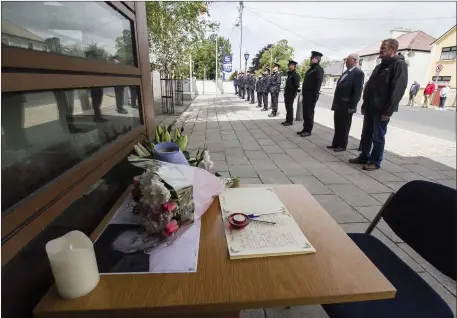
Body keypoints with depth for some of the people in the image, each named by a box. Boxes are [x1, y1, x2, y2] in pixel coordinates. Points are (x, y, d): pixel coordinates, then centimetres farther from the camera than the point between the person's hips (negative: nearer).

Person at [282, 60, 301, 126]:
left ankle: (290, 121, 3)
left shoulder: (295, 74, -11)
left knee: (290, 108, -4)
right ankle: (287, 120, 20)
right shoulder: (289, 74, 17)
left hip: (291, 95, -9)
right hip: (287, 94, 9)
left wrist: (294, 95, -21)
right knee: (287, 108, 12)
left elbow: (297, 86, -17)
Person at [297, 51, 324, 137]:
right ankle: (305, 129, 19)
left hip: (311, 96, -8)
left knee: (309, 114, -3)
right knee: (305, 113, 11)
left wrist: (315, 97, -21)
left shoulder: (319, 69, -8)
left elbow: (318, 84, -15)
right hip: (306, 95, 8)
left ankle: (308, 131, 5)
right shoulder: (311, 69, 19)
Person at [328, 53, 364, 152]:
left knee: (344, 127, 3)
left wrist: (352, 106, -19)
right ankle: (336, 144, 24)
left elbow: (358, 91, -16)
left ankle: (342, 145, 14)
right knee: (337, 126, 14)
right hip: (338, 105, 8)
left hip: (346, 106, -8)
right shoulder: (346, 72, 17)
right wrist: (335, 103, 14)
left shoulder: (358, 73, -9)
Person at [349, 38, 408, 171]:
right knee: (366, 134, 12)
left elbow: (398, 89, -17)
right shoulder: (380, 66, 18)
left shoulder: (399, 64, -9)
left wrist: (388, 111, -22)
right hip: (370, 107, 8)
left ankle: (375, 161, 10)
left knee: (378, 137, 0)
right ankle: (364, 156, 24)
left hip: (381, 110, -8)